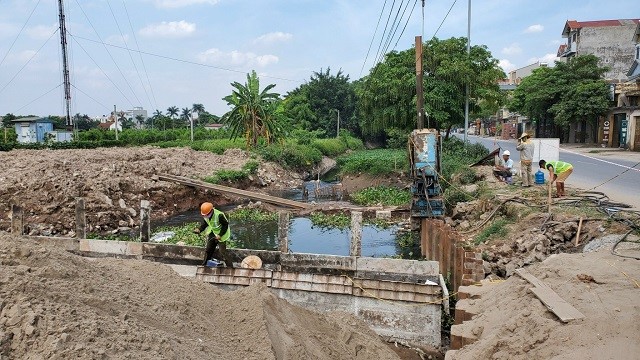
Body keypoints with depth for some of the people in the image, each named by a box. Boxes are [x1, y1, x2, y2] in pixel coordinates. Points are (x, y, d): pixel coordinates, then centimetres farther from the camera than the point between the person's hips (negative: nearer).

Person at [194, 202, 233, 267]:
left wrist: (220, 235, -24)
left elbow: (225, 225, -20)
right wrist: (199, 230, -17)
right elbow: (204, 223, 3)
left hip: (221, 235, -7)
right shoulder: (205, 215, -11)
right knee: (209, 250, 17)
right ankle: (204, 264, 36)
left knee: (222, 252, -9)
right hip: (212, 233, 7)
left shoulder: (219, 215, -32)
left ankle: (230, 267, 2)